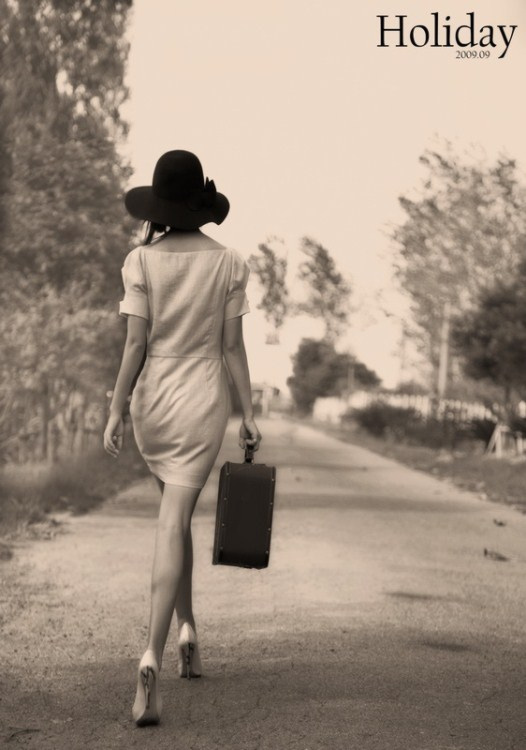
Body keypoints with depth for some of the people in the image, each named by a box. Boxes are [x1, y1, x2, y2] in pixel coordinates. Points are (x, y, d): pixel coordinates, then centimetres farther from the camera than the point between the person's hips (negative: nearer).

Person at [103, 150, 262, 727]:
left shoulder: (141, 260, -2)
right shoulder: (228, 262, -1)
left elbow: (136, 343, -7)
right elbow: (232, 346, -2)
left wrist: (115, 411, -3)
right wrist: (248, 413, 4)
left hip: (152, 399, 1)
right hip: (203, 402, -1)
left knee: (176, 513, 23)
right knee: (172, 525, -6)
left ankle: (186, 629, 23)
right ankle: (152, 655, -19)